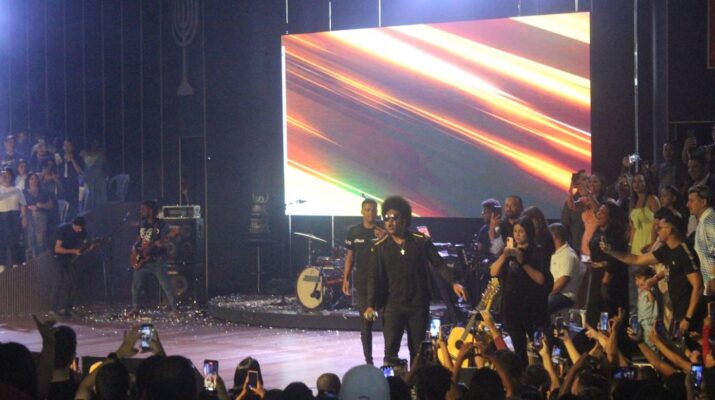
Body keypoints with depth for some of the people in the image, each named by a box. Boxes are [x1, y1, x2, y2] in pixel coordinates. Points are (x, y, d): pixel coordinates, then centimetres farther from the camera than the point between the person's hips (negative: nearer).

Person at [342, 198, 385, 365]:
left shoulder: (383, 231, -1)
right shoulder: (354, 232, 4)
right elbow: (350, 256, 10)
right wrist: (346, 279, 4)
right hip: (362, 281, 1)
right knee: (366, 321, 3)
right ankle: (368, 360, 7)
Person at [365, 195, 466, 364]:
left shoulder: (421, 242, 0)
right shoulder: (379, 248, 0)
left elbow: (439, 264, 3)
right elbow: (374, 277, -1)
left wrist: (453, 283, -11)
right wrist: (371, 305, -10)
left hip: (419, 305, 1)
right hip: (393, 306, -1)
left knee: (417, 350, 7)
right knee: (390, 350, -7)